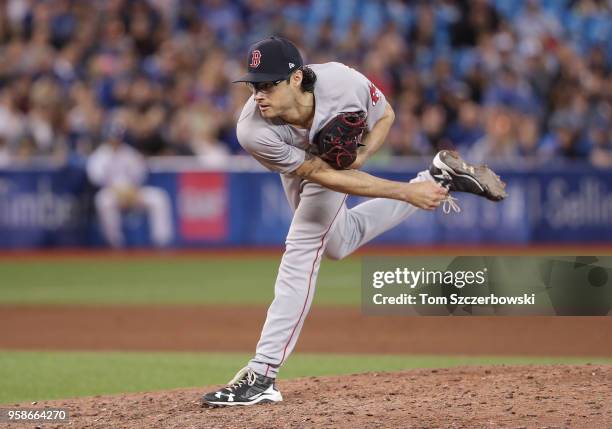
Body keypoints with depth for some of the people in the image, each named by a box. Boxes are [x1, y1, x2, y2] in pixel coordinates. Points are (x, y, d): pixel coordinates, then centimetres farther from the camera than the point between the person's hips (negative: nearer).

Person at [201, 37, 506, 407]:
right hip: (299, 161, 3)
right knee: (339, 244, 21)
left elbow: (385, 115, -15)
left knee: (302, 249, -15)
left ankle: (263, 375, -15)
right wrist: (406, 192, -37)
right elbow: (323, 175, -35)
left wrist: (361, 157, -36)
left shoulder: (343, 83, -41)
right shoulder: (254, 133, -41)